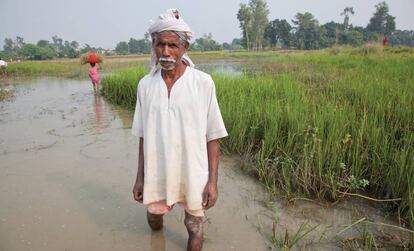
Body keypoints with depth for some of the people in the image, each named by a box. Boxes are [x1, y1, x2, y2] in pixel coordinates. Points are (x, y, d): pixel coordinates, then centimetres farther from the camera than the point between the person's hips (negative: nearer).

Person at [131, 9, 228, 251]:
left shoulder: (203, 83, -12)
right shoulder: (146, 85, -3)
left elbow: (212, 137, -7)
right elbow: (144, 137, 5)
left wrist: (213, 180, -9)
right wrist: (140, 176, 7)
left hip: (193, 174, -2)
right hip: (157, 174, 3)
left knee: (195, 227, 15)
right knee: (154, 221, 23)